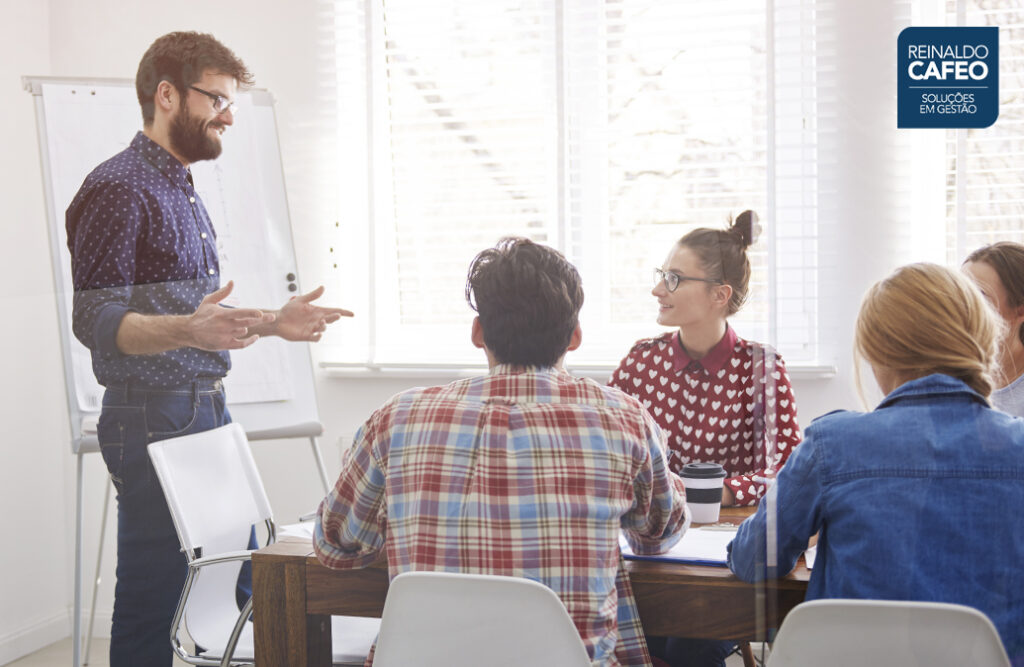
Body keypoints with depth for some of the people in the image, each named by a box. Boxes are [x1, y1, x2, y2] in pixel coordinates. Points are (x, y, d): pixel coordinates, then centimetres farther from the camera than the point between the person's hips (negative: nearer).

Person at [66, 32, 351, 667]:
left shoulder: (184, 189, 19)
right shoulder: (117, 188, -11)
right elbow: (97, 320, -20)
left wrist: (270, 321, 18)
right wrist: (185, 331, -35)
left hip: (209, 412, 9)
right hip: (153, 420, -9)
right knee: (151, 602, -4)